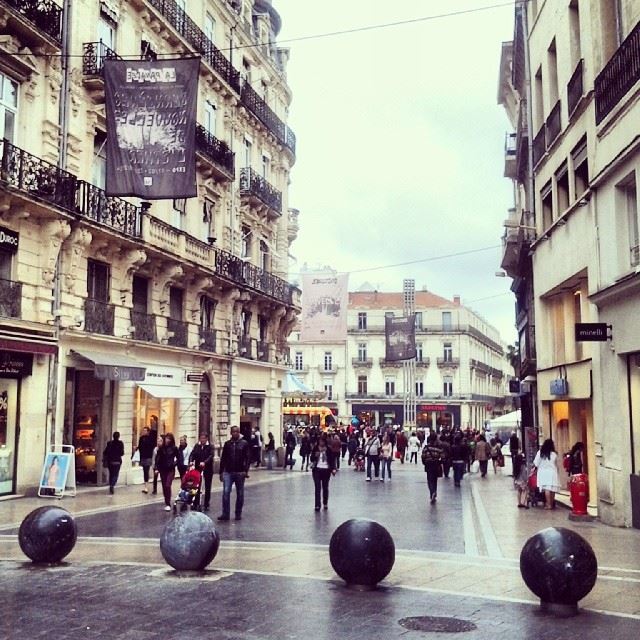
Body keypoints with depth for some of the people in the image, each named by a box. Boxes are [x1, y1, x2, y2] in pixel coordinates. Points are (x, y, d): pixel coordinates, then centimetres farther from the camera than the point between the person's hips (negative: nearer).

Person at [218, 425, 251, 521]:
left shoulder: (244, 443, 1)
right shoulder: (227, 444, 8)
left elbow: (247, 458, -5)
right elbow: (223, 459, 12)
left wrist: (246, 470, -15)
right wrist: (221, 472, 8)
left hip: (240, 473, -1)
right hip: (228, 472, 1)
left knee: (240, 494, 6)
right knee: (226, 492, -10)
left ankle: (238, 514, 18)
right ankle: (225, 514, -6)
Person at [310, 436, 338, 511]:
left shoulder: (329, 449, 0)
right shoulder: (315, 449, 2)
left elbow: (332, 459, 1)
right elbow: (312, 459, 3)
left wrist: (333, 469, -9)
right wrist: (315, 455, -17)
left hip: (326, 470, 0)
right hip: (317, 470, 0)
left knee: (325, 487, 9)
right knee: (317, 487, -6)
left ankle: (325, 503, 25)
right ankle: (317, 505, -6)